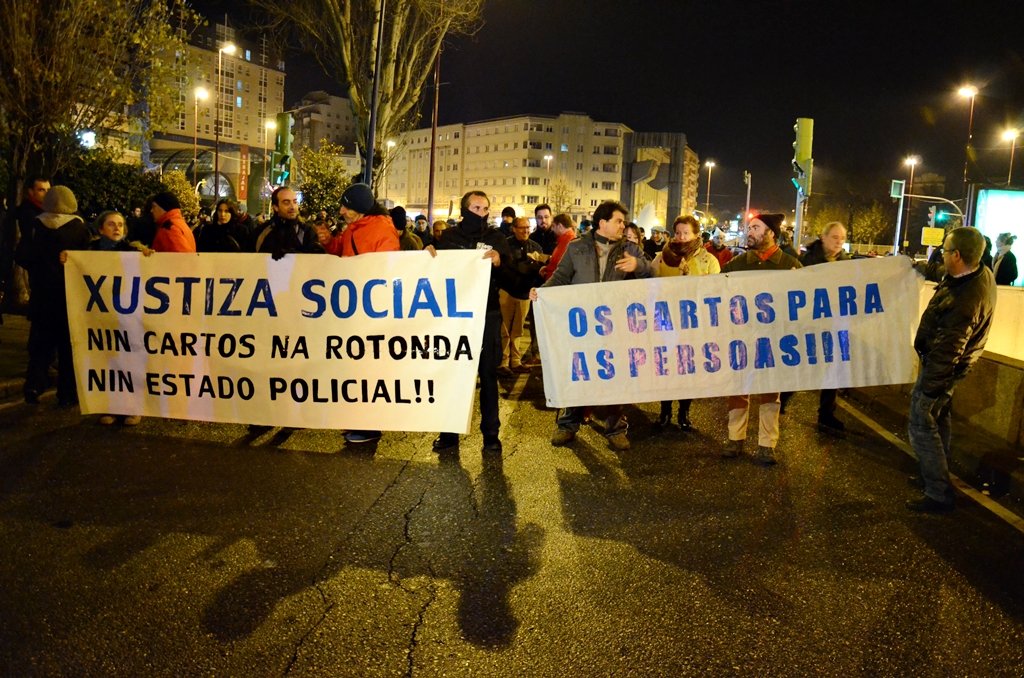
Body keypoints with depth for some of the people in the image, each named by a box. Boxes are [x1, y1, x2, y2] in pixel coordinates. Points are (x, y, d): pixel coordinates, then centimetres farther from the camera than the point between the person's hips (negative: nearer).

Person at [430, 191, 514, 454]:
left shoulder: (496, 238, 4)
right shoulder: (449, 236, 6)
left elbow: (510, 280, 0)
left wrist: (499, 263, -20)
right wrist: (429, 254, -10)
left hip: (487, 315, -1)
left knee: (488, 375, 6)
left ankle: (491, 433, 16)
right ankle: (450, 432, 17)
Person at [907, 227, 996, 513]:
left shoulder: (963, 302, -35)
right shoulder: (983, 274, -6)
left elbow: (946, 352, -29)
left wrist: (926, 387, -21)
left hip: (942, 368, -10)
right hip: (953, 364, 10)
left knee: (921, 427, -1)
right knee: (938, 420, 23)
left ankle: (939, 495, 6)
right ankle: (937, 475, 39)